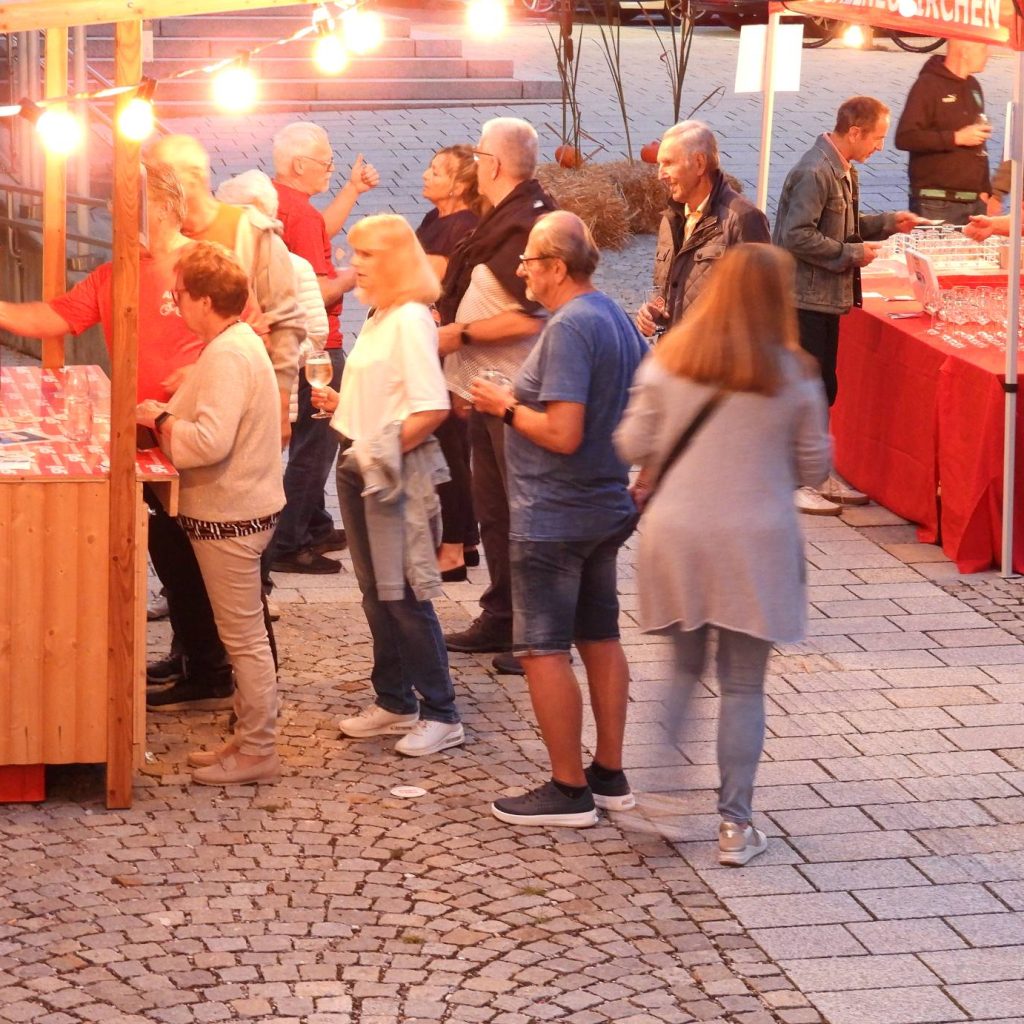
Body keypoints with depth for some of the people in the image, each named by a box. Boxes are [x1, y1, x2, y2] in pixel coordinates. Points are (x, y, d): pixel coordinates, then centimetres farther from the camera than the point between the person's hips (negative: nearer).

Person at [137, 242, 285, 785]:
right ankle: (248, 736, 25)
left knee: (244, 637, -1)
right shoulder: (238, 342, 11)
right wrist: (170, 413, 5)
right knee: (244, 634, 17)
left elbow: (210, 440, -30)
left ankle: (257, 751, 7)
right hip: (235, 509, 11)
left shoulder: (228, 356, -22)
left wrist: (160, 420, -16)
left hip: (230, 516, -11)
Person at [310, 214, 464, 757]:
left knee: (405, 596, -5)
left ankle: (441, 715, 2)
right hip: (361, 468, 9)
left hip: (397, 473, -9)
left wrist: (384, 450, -21)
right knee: (376, 594, 14)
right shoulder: (375, 319, 12)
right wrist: (340, 405, 6)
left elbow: (432, 408, -23)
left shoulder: (410, 320, -15)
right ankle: (394, 702, 24)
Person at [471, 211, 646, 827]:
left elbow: (563, 434, -27)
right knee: (601, 638, 16)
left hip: (553, 516, -10)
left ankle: (569, 791, 3)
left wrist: (506, 407, -12)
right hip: (608, 506, 10)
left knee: (544, 649, -1)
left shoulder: (569, 328, -21)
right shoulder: (618, 319, 7)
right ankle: (610, 775, 24)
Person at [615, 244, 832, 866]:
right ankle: (736, 824, 8)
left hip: (677, 535, 2)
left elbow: (634, 446, 0)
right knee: (744, 686, 5)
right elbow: (814, 467, 1)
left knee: (682, 670, 18)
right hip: (756, 544, -2)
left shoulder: (670, 361, -2)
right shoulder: (794, 376, -6)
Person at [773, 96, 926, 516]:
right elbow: (797, 236, -25)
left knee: (822, 387, 15)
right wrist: (851, 254, -19)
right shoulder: (815, 172, -21)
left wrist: (889, 222, 10)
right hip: (804, 297, -10)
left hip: (826, 297, 10)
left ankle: (819, 474, 24)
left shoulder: (843, 171, 11)